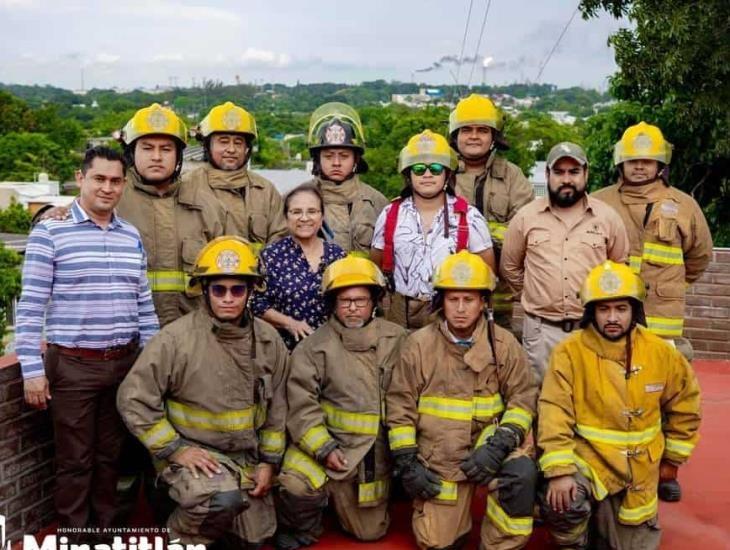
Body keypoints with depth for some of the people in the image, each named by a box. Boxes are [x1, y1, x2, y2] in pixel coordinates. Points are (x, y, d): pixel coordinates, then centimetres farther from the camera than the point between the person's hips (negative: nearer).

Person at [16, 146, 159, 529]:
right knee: (75, 459, 7)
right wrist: (32, 369, -10)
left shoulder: (132, 236, 8)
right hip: (72, 365, -4)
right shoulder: (50, 231, -6)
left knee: (110, 454, 15)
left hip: (125, 362, 4)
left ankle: (105, 529, 31)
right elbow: (30, 306, -8)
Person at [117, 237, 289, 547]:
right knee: (224, 499, -34)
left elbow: (277, 407, 6)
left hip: (247, 457, 5)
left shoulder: (268, 340, -3)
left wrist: (269, 462, 3)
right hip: (191, 451, -5)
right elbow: (134, 399, -15)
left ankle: (201, 510, 37)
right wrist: (175, 449, -17)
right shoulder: (177, 338, -17)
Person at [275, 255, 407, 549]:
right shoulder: (313, 346, -9)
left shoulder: (396, 339, -2)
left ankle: (340, 498, 44)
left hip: (376, 448, 3)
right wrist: (324, 448, -22)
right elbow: (302, 407, -13)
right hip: (326, 440, -2)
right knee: (297, 485, -33)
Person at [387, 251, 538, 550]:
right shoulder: (419, 344, -5)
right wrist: (408, 463, -7)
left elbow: (523, 397, -6)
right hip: (438, 458, 0)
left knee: (521, 471, -30)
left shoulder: (503, 343, -3)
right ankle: (455, 510, 36)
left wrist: (499, 444, -20)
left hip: (487, 441, 0)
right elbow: (400, 406, -2)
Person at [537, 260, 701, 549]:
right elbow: (555, 412, -20)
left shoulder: (660, 352, -5)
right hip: (587, 458, -3)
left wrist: (672, 457, 14)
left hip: (639, 471, 4)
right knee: (561, 503, -33)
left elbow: (685, 402, 11)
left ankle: (604, 524, 46)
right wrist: (559, 470, -30)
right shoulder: (570, 351, -15)